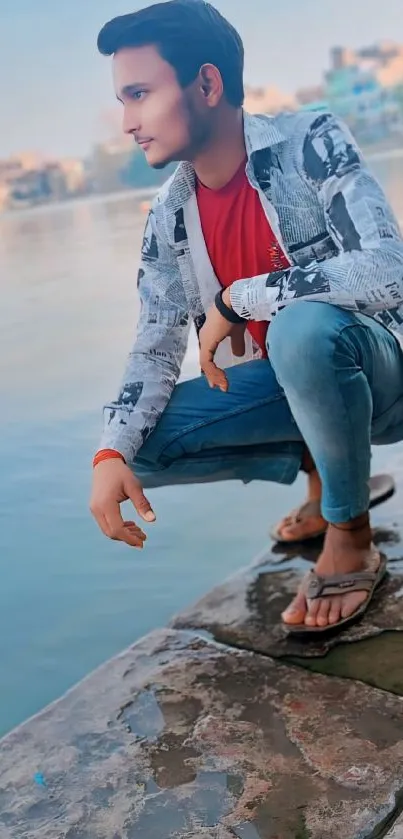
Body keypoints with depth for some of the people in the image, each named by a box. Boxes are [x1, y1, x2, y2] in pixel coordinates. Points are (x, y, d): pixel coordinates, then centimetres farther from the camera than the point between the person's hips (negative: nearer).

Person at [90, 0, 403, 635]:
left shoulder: (311, 143, -19)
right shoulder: (168, 217, -3)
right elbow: (155, 350, -4)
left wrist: (233, 301, -26)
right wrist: (112, 453, -21)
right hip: (292, 381, 6)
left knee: (302, 328, -38)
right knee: (142, 445, -9)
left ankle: (351, 538, -14)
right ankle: (326, 467, 9)